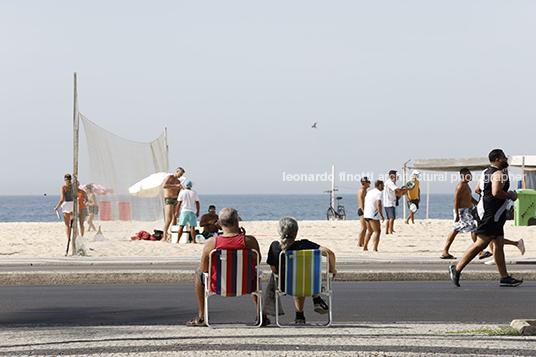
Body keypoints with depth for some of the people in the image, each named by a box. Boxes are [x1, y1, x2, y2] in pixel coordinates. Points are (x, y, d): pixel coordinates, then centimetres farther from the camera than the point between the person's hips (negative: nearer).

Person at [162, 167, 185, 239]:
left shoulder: (178, 181, 18)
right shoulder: (169, 177, -7)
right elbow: (164, 186, -26)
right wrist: (175, 185, -27)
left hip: (175, 200, 9)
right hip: (168, 200, -8)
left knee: (175, 219, 7)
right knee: (169, 220, -17)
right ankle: (165, 237, -17)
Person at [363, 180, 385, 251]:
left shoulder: (370, 192, 18)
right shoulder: (379, 193, -10)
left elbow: (365, 202, 26)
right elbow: (378, 204, -22)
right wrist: (382, 216, -18)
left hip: (366, 215, 9)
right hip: (373, 215, -9)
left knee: (370, 231, 23)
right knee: (377, 232, -6)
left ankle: (365, 247, 27)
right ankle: (375, 248, -16)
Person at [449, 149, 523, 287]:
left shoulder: (487, 172, 16)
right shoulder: (499, 174, -15)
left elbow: (478, 189, 24)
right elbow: (496, 192, -27)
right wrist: (511, 196, -12)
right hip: (491, 214, -11)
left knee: (499, 245, 10)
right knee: (480, 243, -10)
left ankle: (505, 277, 11)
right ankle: (457, 269, -7)